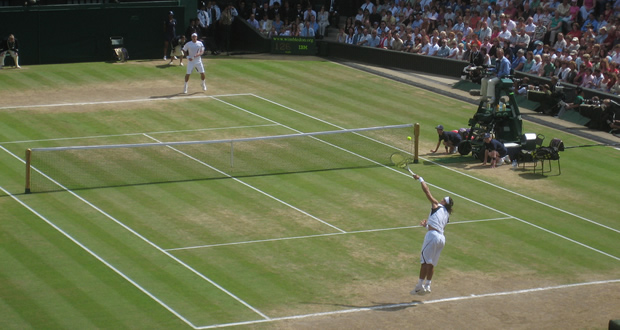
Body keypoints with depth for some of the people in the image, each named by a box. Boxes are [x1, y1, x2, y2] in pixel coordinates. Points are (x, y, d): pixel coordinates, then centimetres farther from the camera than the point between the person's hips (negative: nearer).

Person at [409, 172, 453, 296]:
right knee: (431, 263, 12)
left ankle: (420, 286, -7)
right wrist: (426, 225, 39)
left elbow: (427, 191, 4)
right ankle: (427, 286, 14)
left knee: (425, 261, -6)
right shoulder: (446, 216, 22)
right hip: (442, 238, 7)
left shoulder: (437, 205, 5)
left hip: (433, 235, -7)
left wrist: (420, 179, 14)